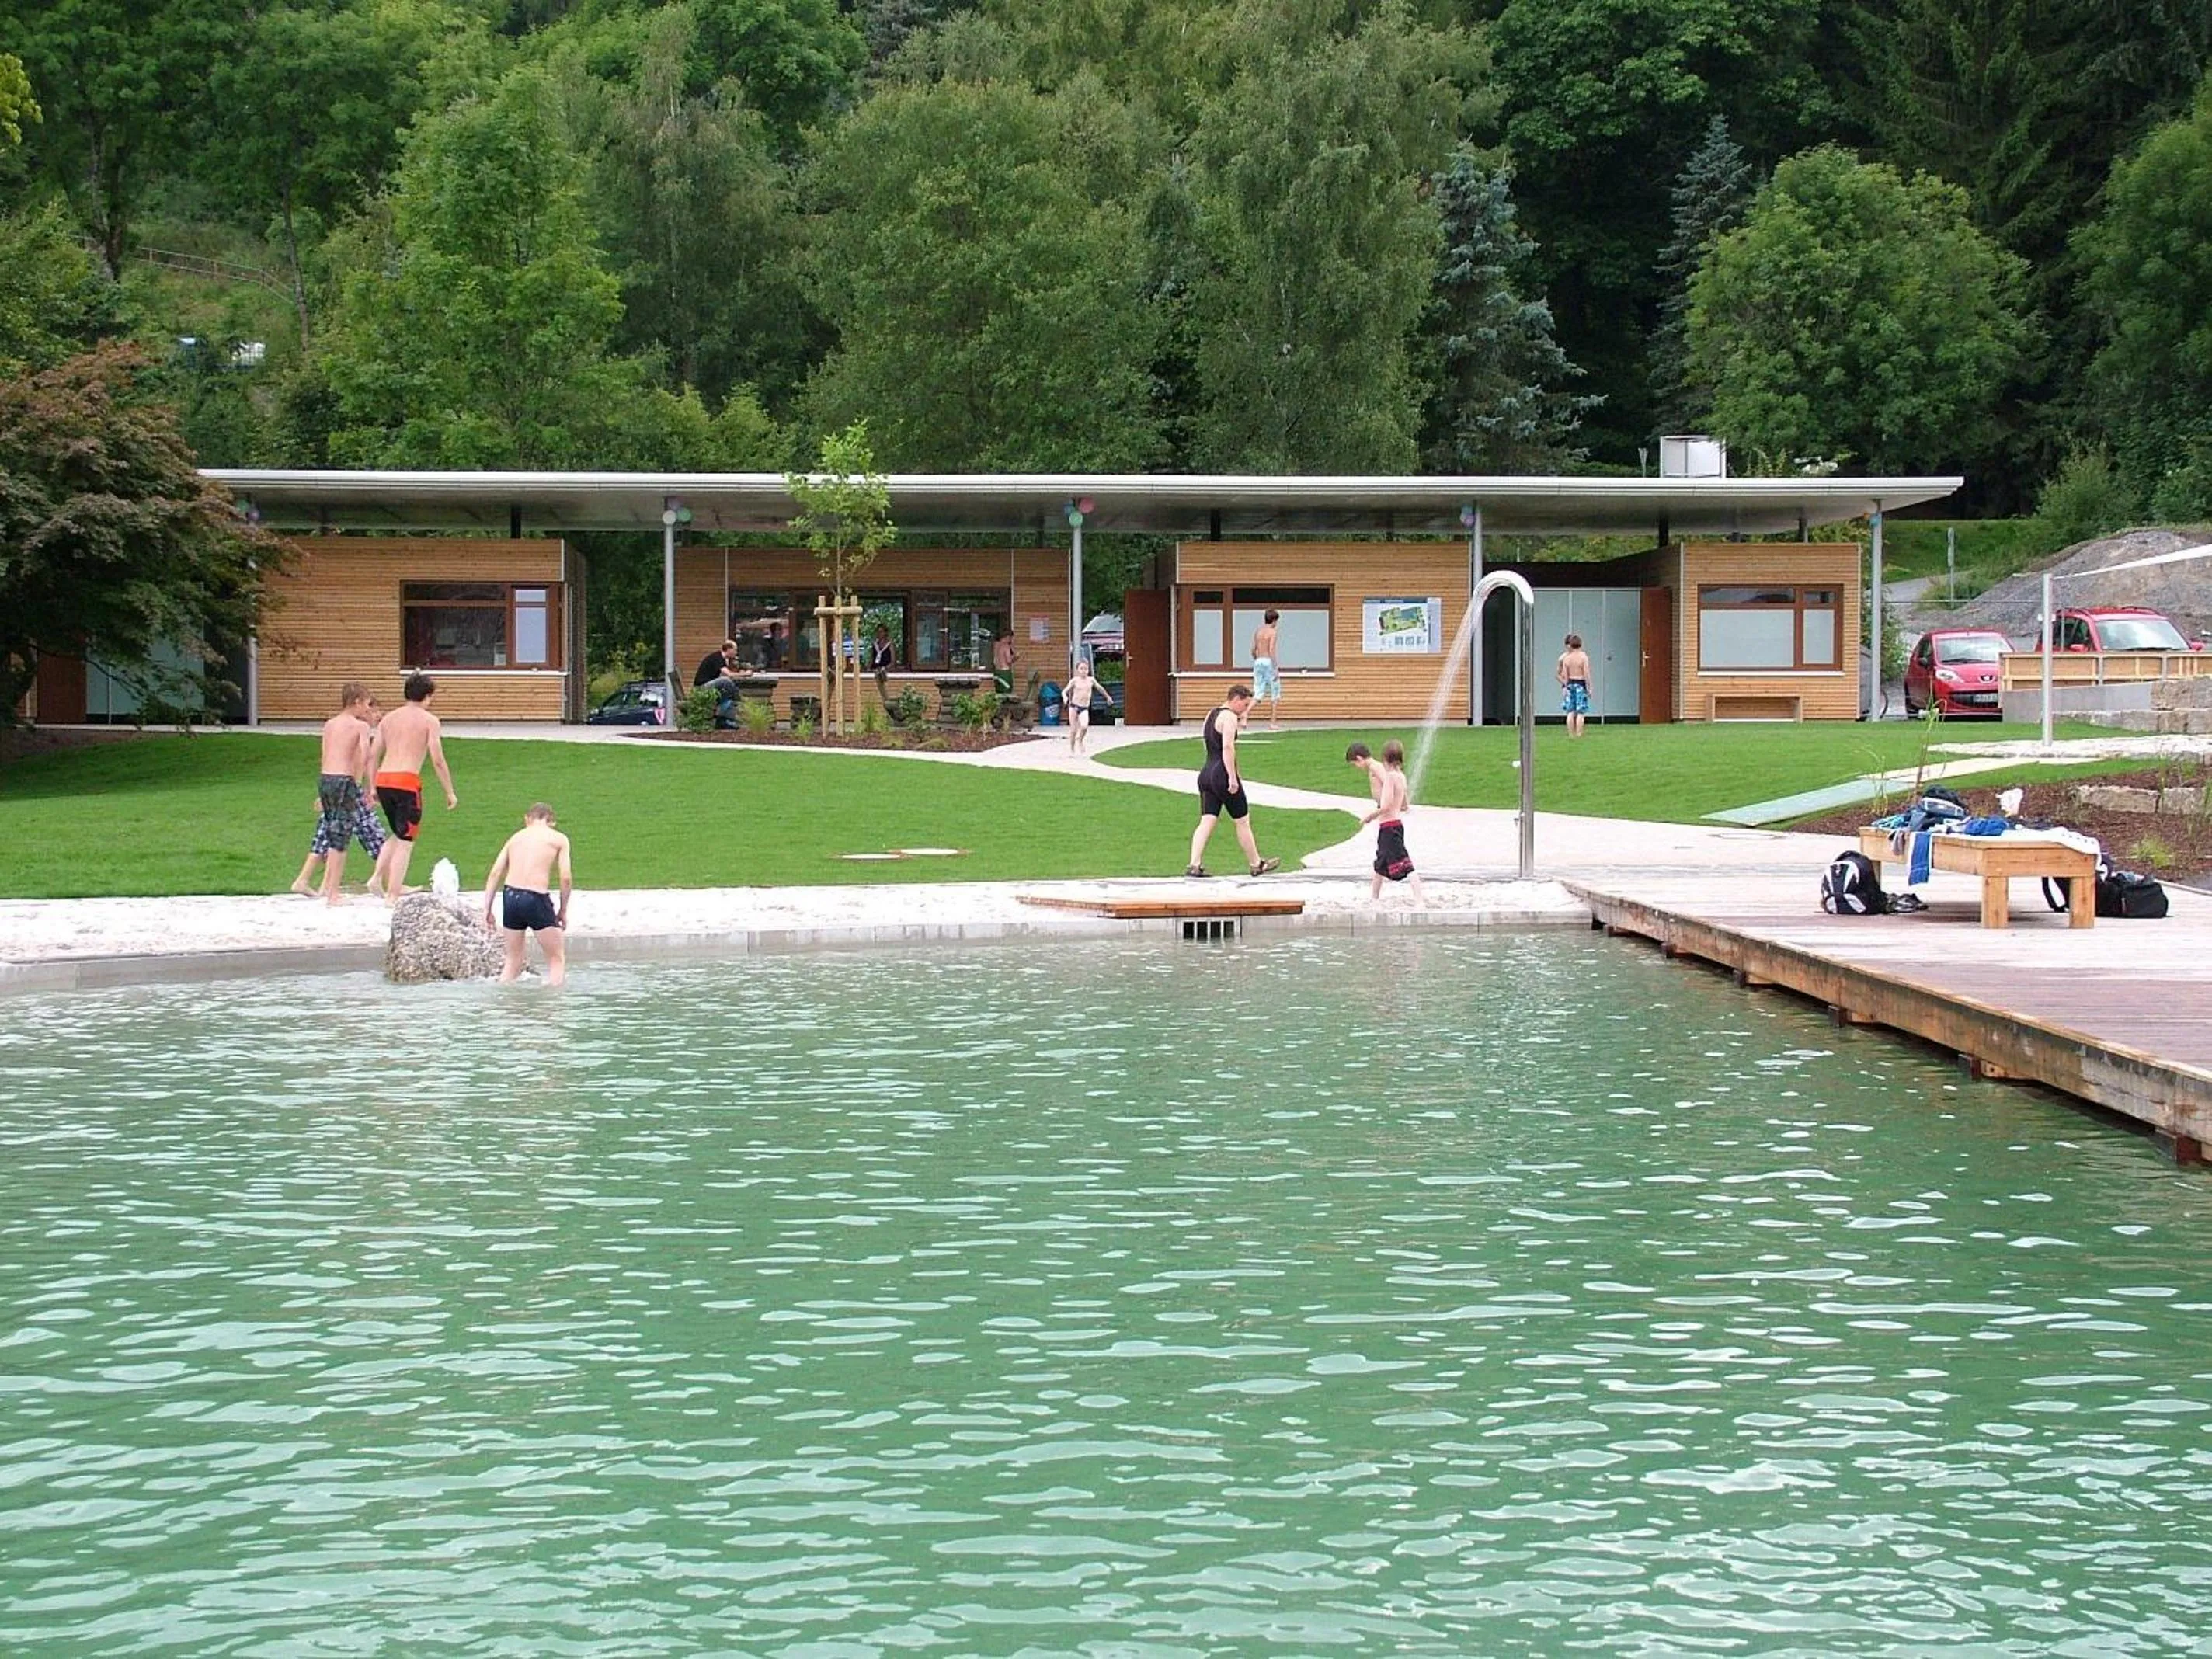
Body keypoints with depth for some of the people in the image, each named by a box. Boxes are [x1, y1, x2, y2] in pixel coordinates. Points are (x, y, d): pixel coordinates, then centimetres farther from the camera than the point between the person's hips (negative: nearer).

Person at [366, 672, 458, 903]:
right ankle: (393, 896, 1)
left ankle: (378, 877, 12)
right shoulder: (428, 720, 0)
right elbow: (437, 759, -6)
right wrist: (450, 792, 1)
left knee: (399, 835, 25)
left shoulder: (389, 718, 16)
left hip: (383, 780, 6)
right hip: (407, 780, -6)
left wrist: (372, 788, 22)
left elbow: (372, 756, 15)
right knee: (405, 842, 3)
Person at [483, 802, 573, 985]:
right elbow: (565, 878, -1)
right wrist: (563, 911, 10)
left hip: (510, 895, 4)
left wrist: (487, 910, 12)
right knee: (557, 958, 9)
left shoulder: (516, 837, 19)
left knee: (513, 961, 19)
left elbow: (495, 874, 11)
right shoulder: (559, 839, 8)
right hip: (536, 898, -4)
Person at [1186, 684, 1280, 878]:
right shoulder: (1229, 717, -11)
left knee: (1206, 822, 2)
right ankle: (1256, 864, 18)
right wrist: (1232, 777, -24)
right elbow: (1227, 747, -22)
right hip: (1222, 774, -8)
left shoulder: (1212, 715, 17)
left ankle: (1194, 865, -11)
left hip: (1206, 774, 8)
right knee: (1242, 822, 6)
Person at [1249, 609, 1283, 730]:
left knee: (1258, 692, 6)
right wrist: (1276, 669, -17)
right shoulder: (1272, 632, -8)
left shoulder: (1257, 631, 10)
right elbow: (1272, 650, -16)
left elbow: (1253, 650, 11)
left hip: (1258, 662, 6)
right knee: (1275, 693, 7)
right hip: (1269, 661, -6)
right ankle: (1273, 723, 8)